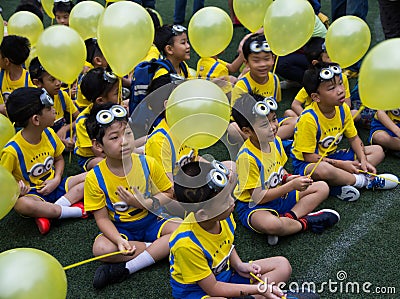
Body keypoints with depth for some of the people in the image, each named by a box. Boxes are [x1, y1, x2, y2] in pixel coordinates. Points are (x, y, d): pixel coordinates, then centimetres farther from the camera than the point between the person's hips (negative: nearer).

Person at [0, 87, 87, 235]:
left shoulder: (49, 134, -4)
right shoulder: (12, 150, -21)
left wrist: (56, 180, -5)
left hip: (53, 185, 6)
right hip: (32, 193, -6)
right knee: (21, 205, -39)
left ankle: (48, 212, -22)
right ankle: (76, 211, -25)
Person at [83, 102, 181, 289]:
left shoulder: (147, 164, -12)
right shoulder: (95, 178, -15)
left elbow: (168, 194, -2)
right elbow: (102, 218, -11)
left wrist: (143, 203, -20)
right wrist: (119, 240, -29)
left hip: (151, 220, 1)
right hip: (120, 228, -1)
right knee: (101, 248, -31)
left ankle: (126, 268, -24)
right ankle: (160, 248, -15)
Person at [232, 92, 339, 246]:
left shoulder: (275, 141, -2)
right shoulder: (247, 157, -27)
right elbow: (258, 197, -24)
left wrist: (288, 178, -8)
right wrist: (292, 185, -24)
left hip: (279, 194, 9)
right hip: (253, 206, -8)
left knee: (322, 187, 5)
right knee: (271, 225, -42)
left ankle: (289, 216, -16)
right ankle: (306, 222, -12)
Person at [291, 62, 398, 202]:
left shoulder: (343, 109, -4)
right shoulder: (309, 119, -26)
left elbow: (353, 138, 7)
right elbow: (309, 156, -23)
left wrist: (363, 160, -10)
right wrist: (341, 164, -21)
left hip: (332, 156, 8)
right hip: (306, 164, -8)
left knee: (378, 151, 3)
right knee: (323, 170, -44)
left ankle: (339, 184, -20)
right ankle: (364, 181, -15)